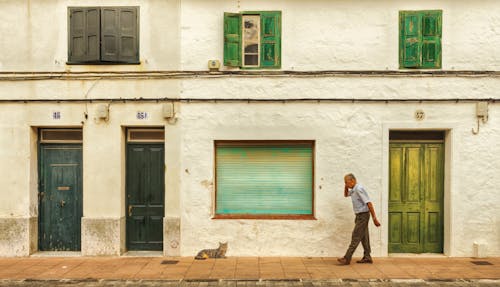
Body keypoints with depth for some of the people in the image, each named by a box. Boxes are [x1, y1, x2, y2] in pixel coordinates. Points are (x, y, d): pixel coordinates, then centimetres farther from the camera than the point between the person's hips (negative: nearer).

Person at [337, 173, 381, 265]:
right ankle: (367, 257, 19)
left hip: (363, 215, -10)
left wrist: (374, 218, -24)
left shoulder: (359, 189, -20)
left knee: (356, 237, -8)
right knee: (364, 237, 12)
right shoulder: (353, 190, 9)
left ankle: (347, 258, -7)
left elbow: (369, 203, -23)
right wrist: (346, 187, 6)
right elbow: (346, 195, 28)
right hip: (360, 215, 10)